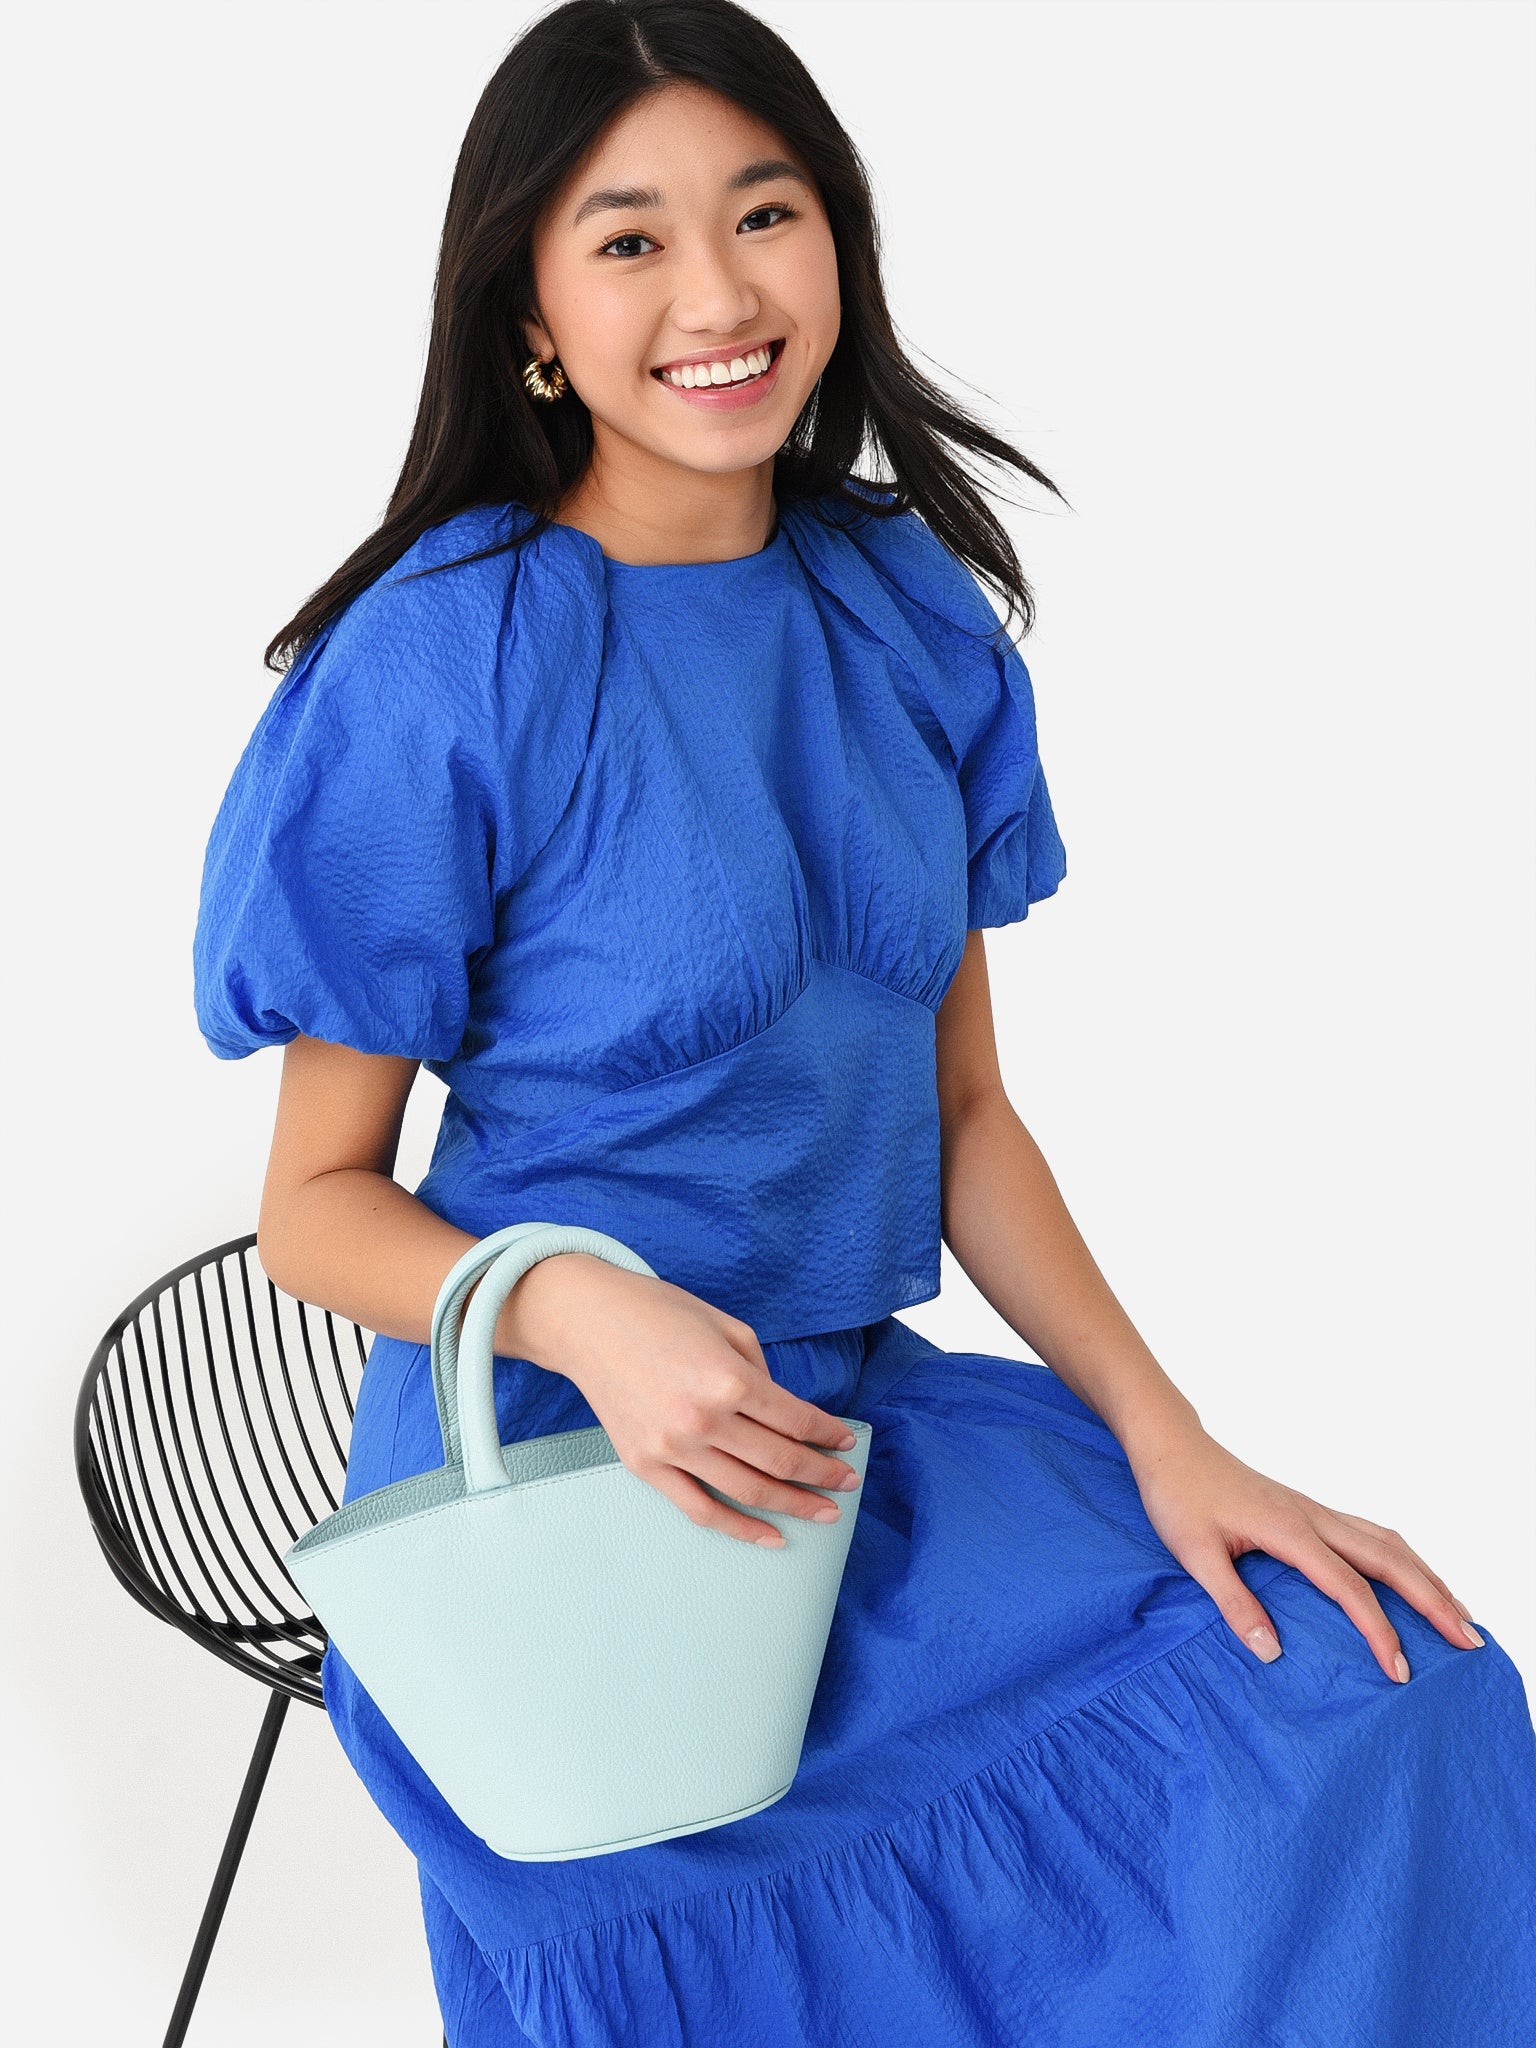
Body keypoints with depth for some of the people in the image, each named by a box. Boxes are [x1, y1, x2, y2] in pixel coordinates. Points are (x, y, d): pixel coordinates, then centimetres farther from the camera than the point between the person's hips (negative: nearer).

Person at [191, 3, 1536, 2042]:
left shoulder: (912, 617, 4)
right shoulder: (442, 666, -13)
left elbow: (962, 1111, 9)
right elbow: (316, 1204, -7)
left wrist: (1169, 1440, -2)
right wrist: (583, 1314, -26)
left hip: (866, 1416, 5)